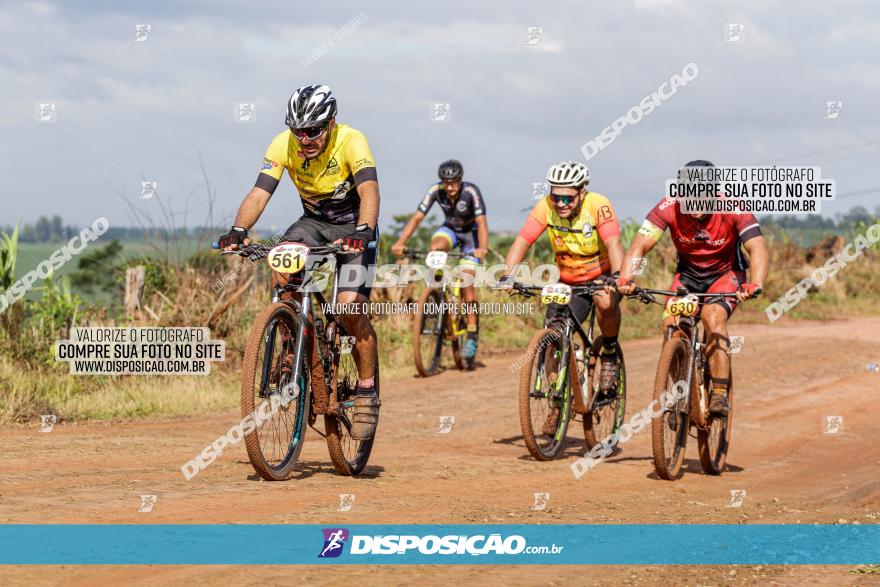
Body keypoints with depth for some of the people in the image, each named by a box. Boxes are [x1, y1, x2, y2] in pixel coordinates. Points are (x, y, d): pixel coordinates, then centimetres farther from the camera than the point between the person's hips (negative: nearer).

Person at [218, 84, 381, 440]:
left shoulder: (351, 141, -27)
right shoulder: (283, 144, -18)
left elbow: (369, 190, -40)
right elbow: (260, 192, -26)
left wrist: (362, 232, -57)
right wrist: (238, 231, -43)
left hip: (354, 226, -3)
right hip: (314, 221, 3)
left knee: (351, 308, -19)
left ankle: (367, 393, -2)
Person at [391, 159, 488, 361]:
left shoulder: (471, 192, -30)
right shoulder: (436, 191, -22)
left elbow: (481, 222, -38)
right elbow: (417, 217, -26)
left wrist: (482, 248, -54)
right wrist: (400, 242, -39)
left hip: (471, 232, -3)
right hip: (450, 229, 3)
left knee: (467, 281, -15)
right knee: (435, 247, -32)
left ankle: (472, 336, -9)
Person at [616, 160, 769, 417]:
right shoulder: (669, 207, -24)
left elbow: (758, 250, -37)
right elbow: (640, 244, -29)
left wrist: (755, 285, -56)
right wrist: (625, 278, -48)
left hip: (725, 273, -2)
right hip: (688, 272, 2)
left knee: (713, 317, -29)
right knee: (670, 325, -19)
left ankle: (719, 394, -24)